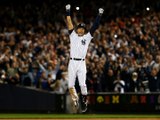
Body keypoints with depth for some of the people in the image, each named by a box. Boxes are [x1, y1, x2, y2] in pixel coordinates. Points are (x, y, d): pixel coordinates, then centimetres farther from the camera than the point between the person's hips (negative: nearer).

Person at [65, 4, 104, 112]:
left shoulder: (87, 37, 10)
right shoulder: (73, 35, 12)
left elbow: (95, 26, 6)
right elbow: (69, 23, 7)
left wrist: (99, 15, 0)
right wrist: (68, 11, 2)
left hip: (82, 63, -1)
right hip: (72, 62, 1)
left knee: (82, 84, -13)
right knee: (71, 84, -1)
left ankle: (84, 102, 0)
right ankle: (75, 99, 21)